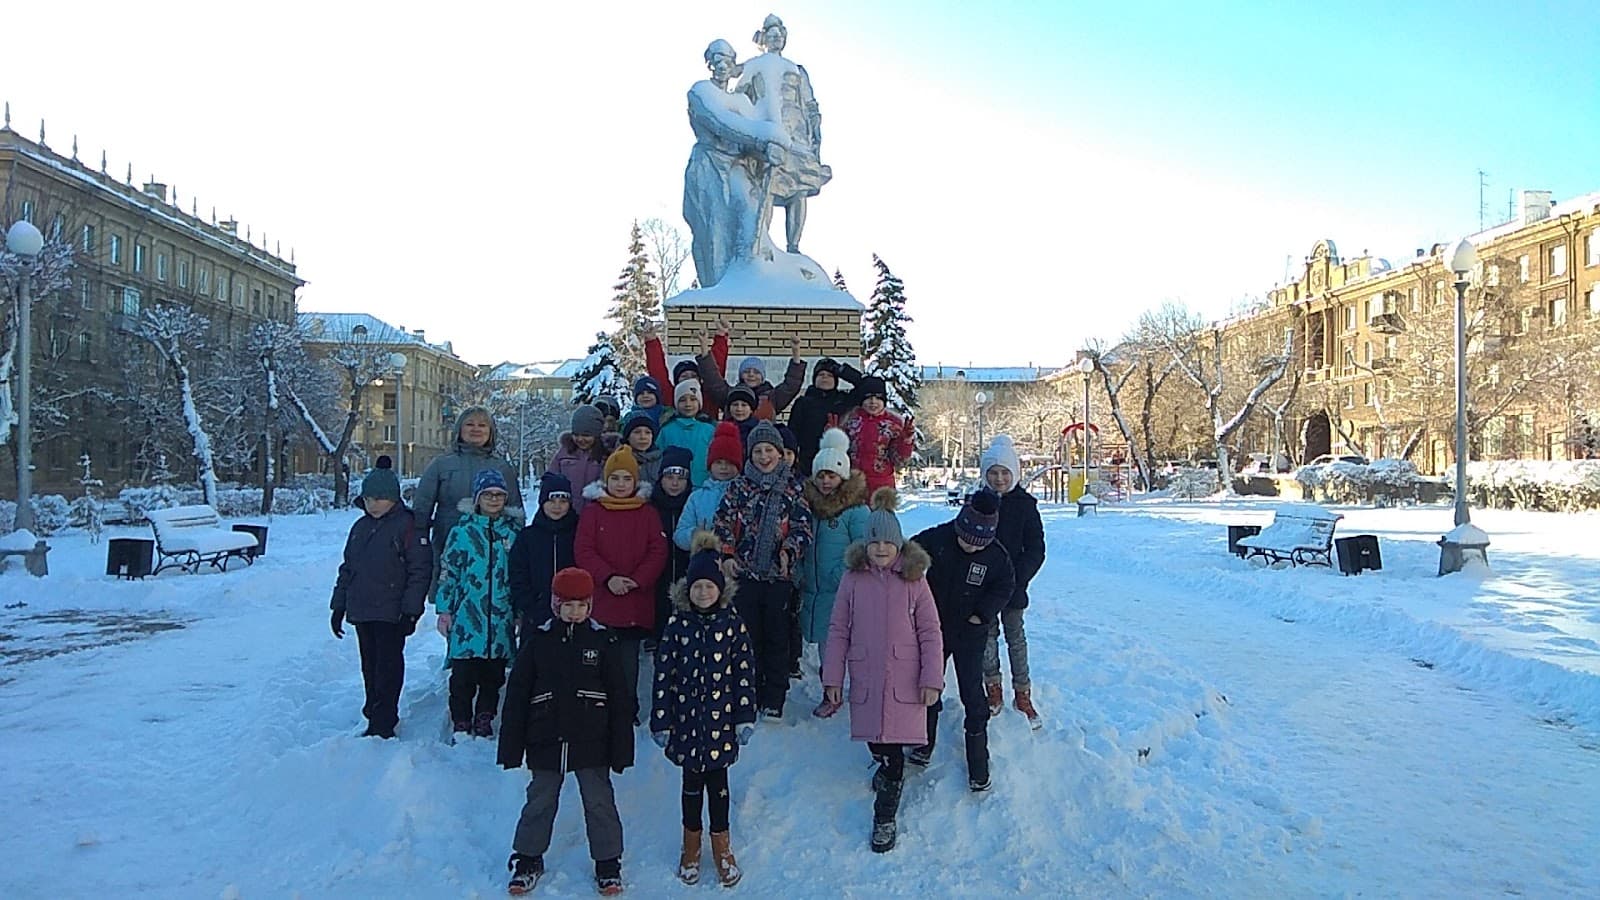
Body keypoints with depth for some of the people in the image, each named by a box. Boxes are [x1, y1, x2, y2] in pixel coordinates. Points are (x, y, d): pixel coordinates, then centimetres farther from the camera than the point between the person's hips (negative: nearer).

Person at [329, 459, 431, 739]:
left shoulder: (407, 526, -9)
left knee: (388, 667, -2)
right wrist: (339, 606, 17)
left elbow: (420, 570, -12)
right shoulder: (360, 527, 13)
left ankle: (383, 724, 1)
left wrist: (411, 610, -15)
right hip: (361, 611, 7)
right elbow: (347, 569, 20)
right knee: (370, 667, 14)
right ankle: (374, 715, 24)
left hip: (391, 613, -7)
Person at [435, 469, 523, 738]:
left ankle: (484, 721, 23)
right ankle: (461, 724, 12)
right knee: (463, 675, 0)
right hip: (467, 617, -2)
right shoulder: (462, 531, 2)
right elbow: (447, 572, 4)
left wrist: (521, 612, 10)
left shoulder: (515, 531, 7)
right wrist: (444, 610, 1)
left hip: (501, 619, 2)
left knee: (493, 675, 9)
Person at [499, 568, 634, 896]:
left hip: (591, 743, -1)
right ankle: (528, 860, 30)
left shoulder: (602, 641, -3)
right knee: (539, 802, 13)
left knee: (599, 803, 7)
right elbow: (517, 694, 2)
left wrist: (621, 748, -3)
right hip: (546, 742, 1)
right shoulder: (538, 640, -1)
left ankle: (608, 863, 22)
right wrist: (512, 745, 0)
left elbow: (620, 699, 0)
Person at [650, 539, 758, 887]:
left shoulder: (732, 623, -3)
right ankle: (691, 846, 30)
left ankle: (721, 847, 25)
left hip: (721, 719, 0)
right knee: (691, 781, 12)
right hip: (686, 719, 1)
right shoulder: (677, 625, -3)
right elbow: (663, 674, -2)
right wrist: (660, 720, -2)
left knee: (718, 780, 8)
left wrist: (746, 717, -3)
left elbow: (745, 672, -2)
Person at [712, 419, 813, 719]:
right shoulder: (739, 486, 7)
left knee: (777, 637, 4)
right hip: (744, 571, 1)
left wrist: (789, 550, -14)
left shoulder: (793, 488, 5)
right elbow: (722, 523, 6)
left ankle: (774, 700, 12)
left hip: (779, 574, -1)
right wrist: (726, 555, -5)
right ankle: (749, 694, 17)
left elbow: (803, 525, 2)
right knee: (748, 634, 6)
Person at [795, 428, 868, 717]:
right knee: (824, 644, 14)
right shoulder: (808, 504, 8)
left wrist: (841, 576, -17)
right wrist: (799, 574, 5)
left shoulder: (856, 510, -9)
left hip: (842, 592, -5)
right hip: (812, 591, 6)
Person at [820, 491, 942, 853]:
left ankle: (885, 818, 14)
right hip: (865, 680, 2)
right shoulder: (853, 578, 1)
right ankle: (884, 769, 45)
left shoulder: (913, 579, -3)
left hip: (904, 682, -2)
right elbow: (838, 630, 5)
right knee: (875, 742, 11)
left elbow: (930, 632, 0)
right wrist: (832, 678, 4)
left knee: (893, 750, -1)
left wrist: (932, 679, -5)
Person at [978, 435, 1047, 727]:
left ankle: (1023, 696, 16)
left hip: (1013, 585, -2)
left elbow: (1036, 550, -3)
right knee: (987, 635, 9)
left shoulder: (1025, 504, -4)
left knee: (1015, 637, 6)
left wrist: (1017, 577, -15)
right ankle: (993, 692, 23)